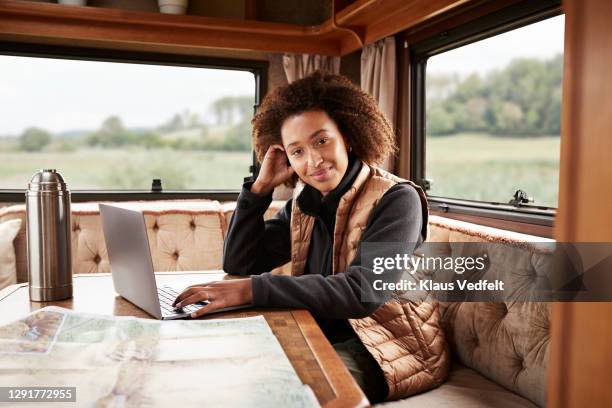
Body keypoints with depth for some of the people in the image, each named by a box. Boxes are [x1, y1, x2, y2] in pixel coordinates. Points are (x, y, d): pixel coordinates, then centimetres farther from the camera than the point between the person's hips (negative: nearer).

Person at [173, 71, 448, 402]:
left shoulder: (396, 200, -16)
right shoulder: (305, 201, 3)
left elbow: (363, 293, -29)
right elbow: (238, 263, 4)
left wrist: (251, 289, -35)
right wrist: (261, 186, -7)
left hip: (384, 351, -5)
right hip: (319, 338, 6)